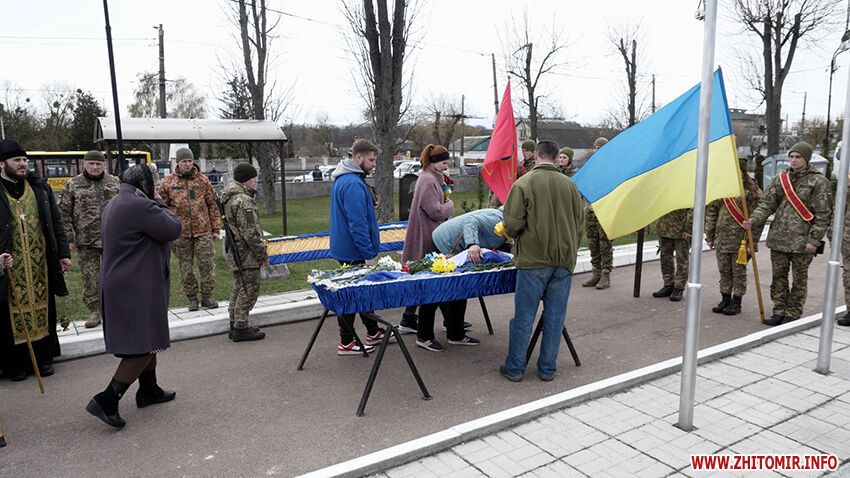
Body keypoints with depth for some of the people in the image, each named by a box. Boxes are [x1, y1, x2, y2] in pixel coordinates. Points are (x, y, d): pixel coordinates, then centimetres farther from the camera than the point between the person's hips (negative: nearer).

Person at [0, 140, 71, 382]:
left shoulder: (39, 187, 6)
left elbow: (56, 222, 9)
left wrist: (63, 253, 5)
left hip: (41, 264, 3)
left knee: (42, 309, 10)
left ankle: (43, 358, 23)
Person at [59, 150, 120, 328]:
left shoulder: (114, 182, 6)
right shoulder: (72, 185, 2)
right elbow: (64, 213, 2)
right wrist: (69, 238, -3)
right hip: (86, 242, -1)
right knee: (90, 279, 4)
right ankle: (94, 312, 16)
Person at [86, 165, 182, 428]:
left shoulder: (113, 204, 13)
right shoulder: (141, 206, -20)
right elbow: (174, 229, -15)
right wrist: (159, 203, -3)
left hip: (120, 285, 11)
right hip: (136, 288, -11)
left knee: (147, 340, 22)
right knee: (142, 347, -3)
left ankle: (148, 390, 33)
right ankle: (106, 401, -3)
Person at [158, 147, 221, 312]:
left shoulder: (203, 180, 5)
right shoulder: (168, 182, 3)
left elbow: (212, 205, 7)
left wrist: (216, 229, 5)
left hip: (203, 231, 0)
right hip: (181, 233, 0)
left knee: (207, 264, 1)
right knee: (186, 267, 8)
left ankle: (207, 297, 13)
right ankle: (192, 298, 20)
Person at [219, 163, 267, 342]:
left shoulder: (229, 198, 14)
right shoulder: (243, 201, -20)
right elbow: (250, 232, -22)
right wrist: (263, 253, -13)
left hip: (235, 253, 11)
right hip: (246, 255, -11)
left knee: (239, 288, 18)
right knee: (249, 290, -2)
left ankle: (235, 325, 27)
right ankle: (240, 328, 4)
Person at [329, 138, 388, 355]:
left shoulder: (343, 179, 12)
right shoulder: (353, 183, -22)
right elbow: (358, 223, -26)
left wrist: (370, 203, 9)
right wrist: (368, 254, -23)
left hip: (346, 248, 10)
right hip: (354, 253, -10)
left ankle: (373, 332, 33)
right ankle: (346, 343, 13)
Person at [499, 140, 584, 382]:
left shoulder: (523, 183, -8)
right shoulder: (570, 184, 5)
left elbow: (512, 224, -11)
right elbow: (580, 222, 10)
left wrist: (516, 236, 12)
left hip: (533, 260, -3)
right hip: (564, 261, 4)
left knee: (524, 317, 5)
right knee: (555, 317, 11)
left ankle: (514, 368, 15)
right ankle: (547, 369, 20)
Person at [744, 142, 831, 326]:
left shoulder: (818, 181, -3)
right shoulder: (780, 179, 9)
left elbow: (823, 214, -5)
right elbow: (767, 203, 7)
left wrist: (814, 240, -12)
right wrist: (754, 220, -11)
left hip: (802, 241, -4)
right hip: (778, 238, 4)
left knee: (799, 279, 6)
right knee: (778, 277, 10)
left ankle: (793, 314, 16)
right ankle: (779, 312, 20)